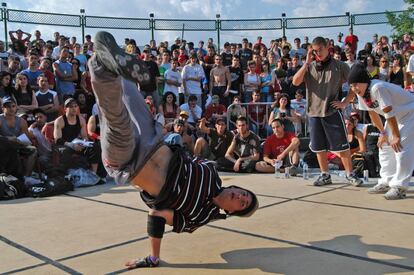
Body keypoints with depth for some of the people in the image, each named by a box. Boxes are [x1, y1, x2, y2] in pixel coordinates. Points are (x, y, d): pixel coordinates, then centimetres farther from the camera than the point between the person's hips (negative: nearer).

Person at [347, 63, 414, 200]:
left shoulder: (378, 88, -34)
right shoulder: (361, 93, -8)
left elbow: (389, 113, -30)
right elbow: (373, 113, 3)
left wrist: (396, 136, -24)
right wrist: (383, 133, 5)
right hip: (395, 117, 9)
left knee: (401, 148, -17)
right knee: (385, 147, 9)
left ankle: (399, 186, -12)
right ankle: (386, 182, 17)